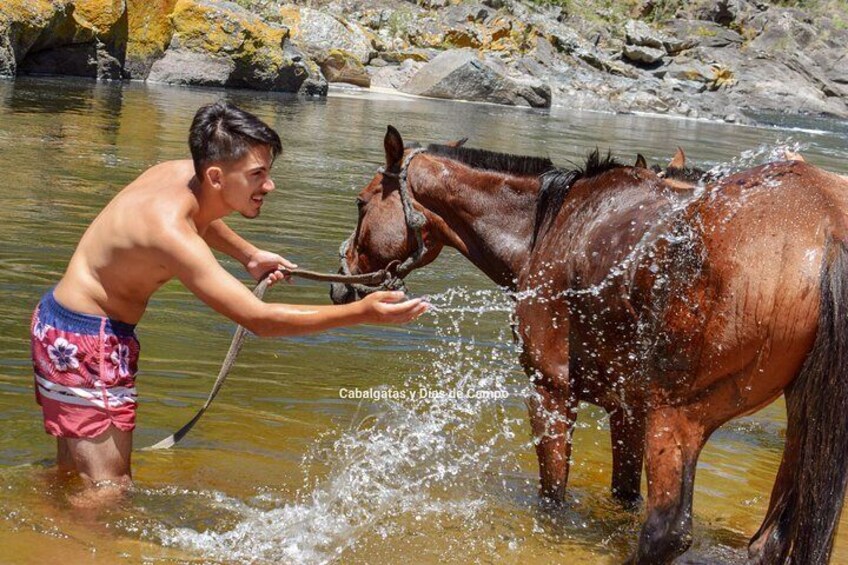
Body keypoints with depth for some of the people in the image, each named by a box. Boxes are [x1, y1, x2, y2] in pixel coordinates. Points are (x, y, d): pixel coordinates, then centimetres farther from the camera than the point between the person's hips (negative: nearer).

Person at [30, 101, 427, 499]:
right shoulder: (172, 234, -33)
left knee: (75, 473, 22)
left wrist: (247, 255, 11)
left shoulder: (183, 173, -7)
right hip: (85, 340, -10)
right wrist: (363, 313, -39)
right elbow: (259, 320, -35)